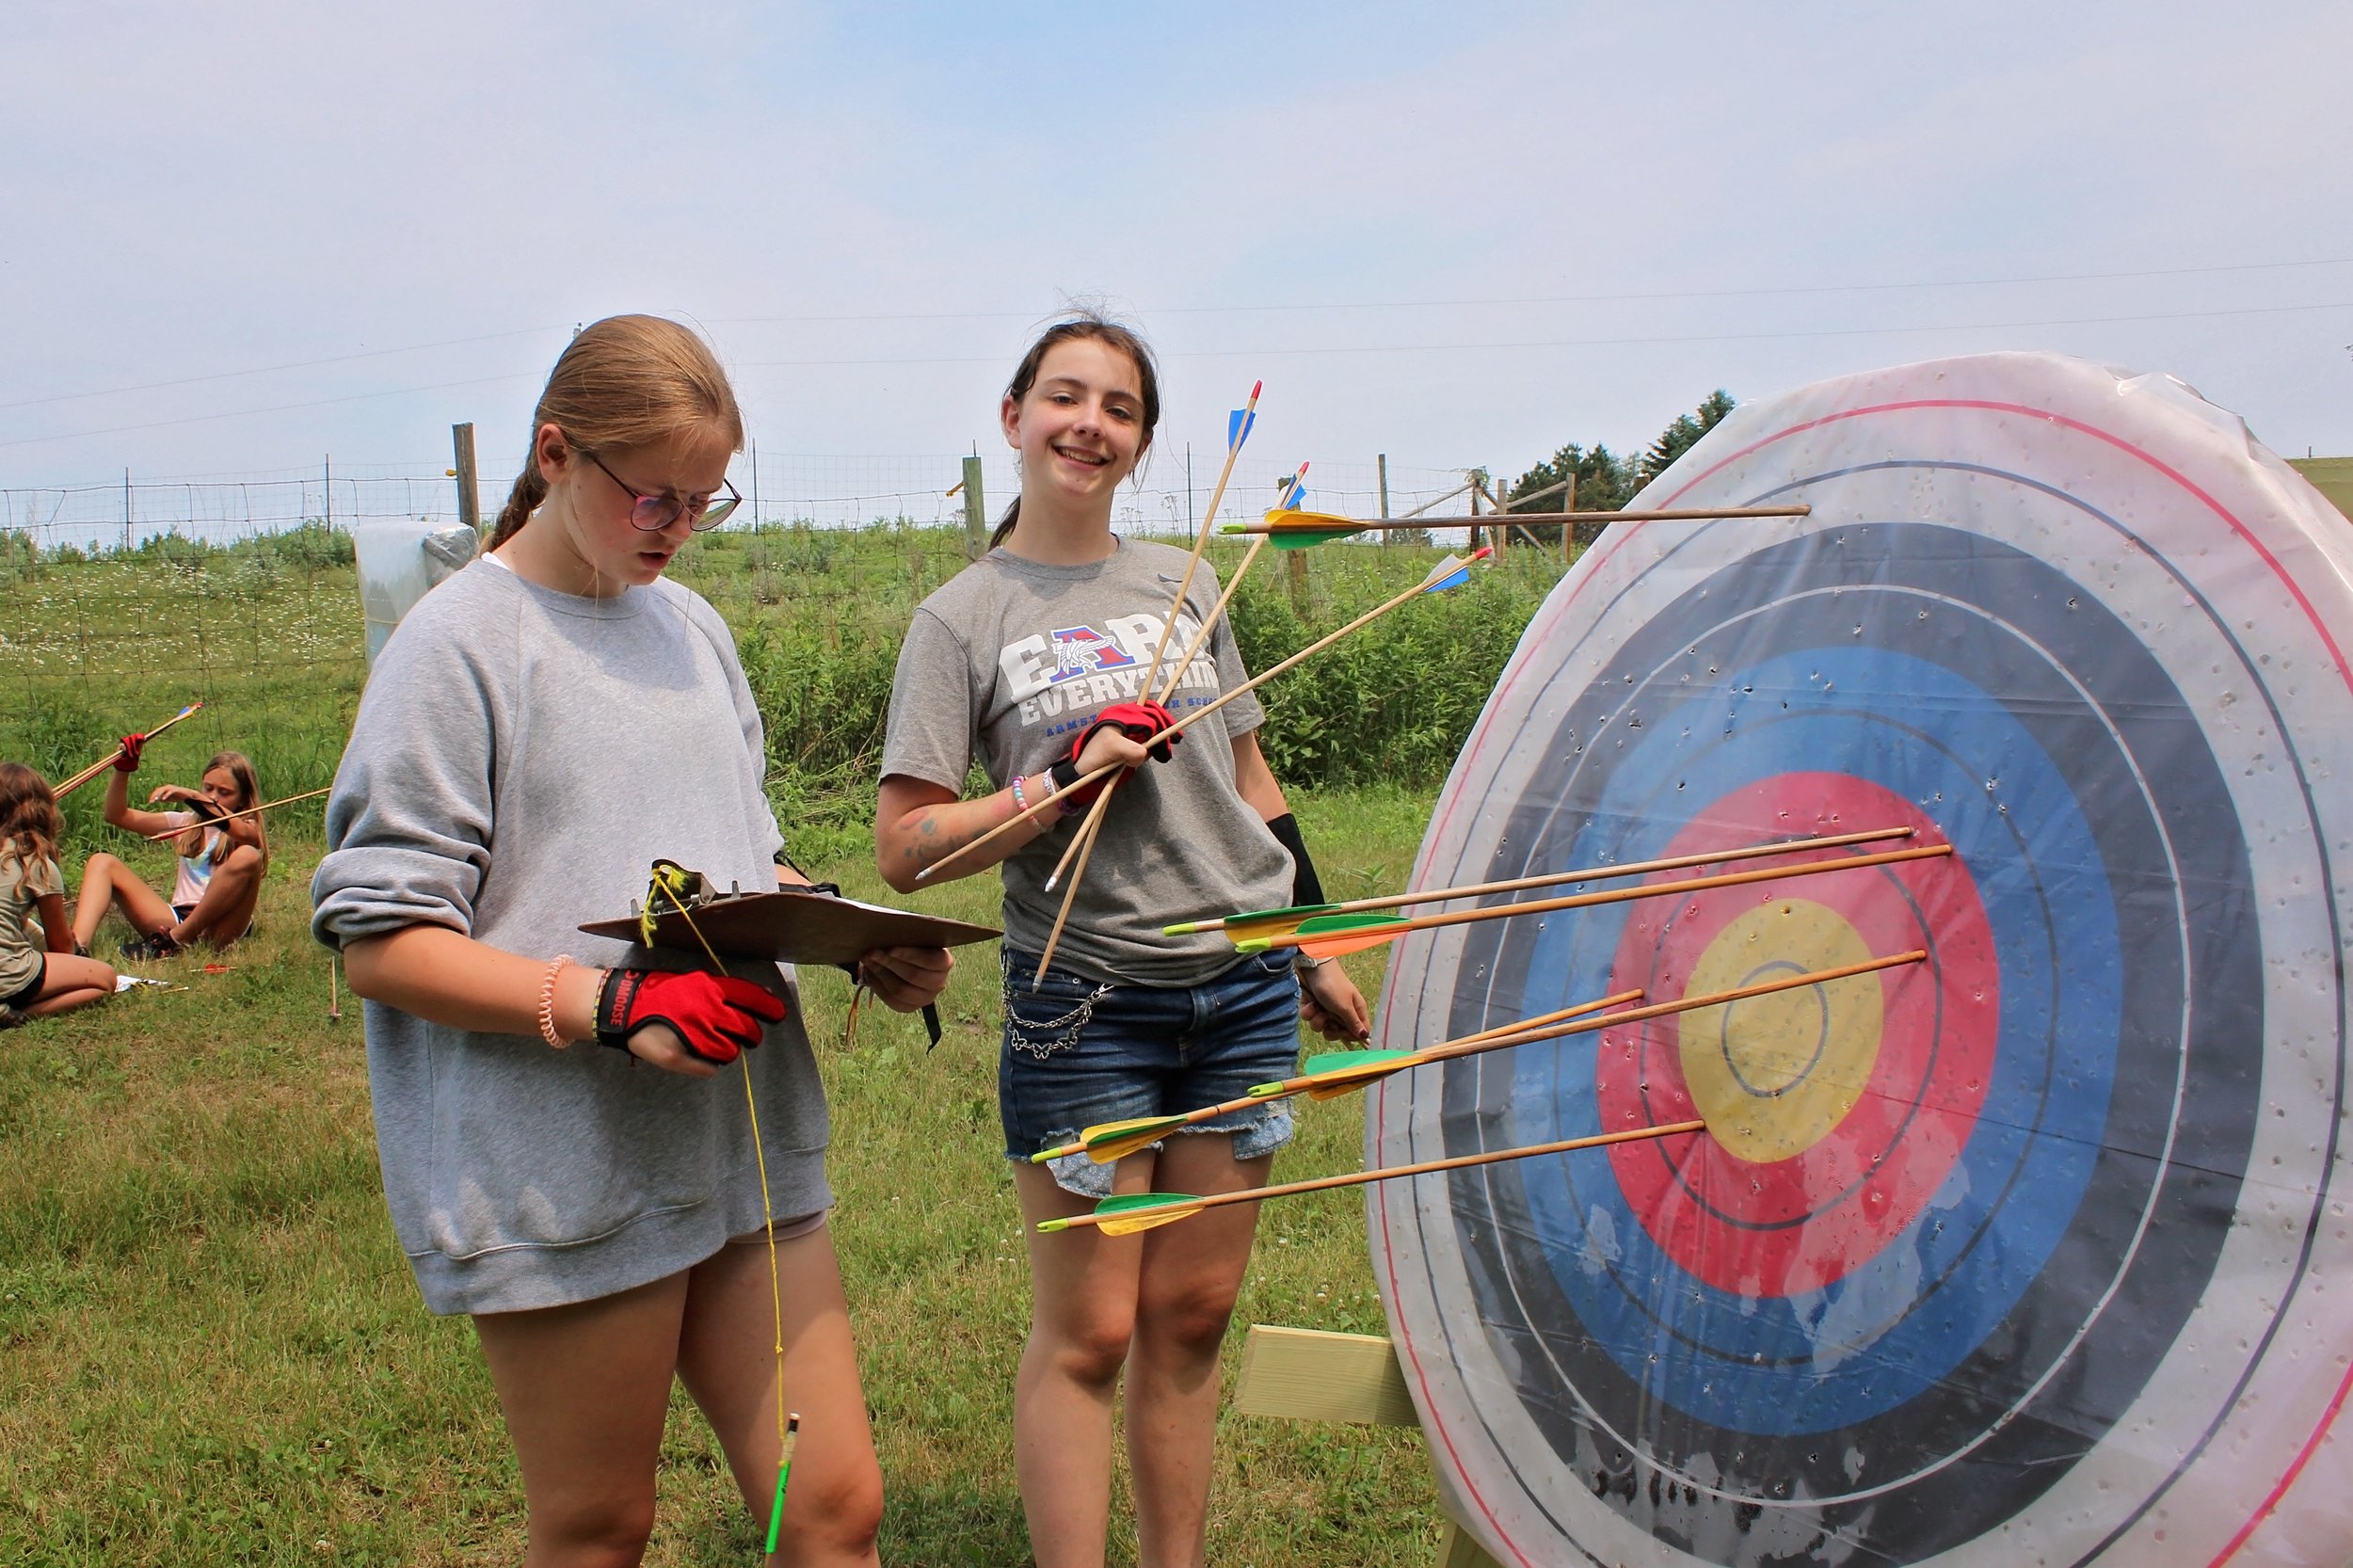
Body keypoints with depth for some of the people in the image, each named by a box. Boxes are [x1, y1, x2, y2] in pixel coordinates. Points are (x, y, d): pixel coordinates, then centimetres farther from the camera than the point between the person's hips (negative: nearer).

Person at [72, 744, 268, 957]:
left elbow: (240, 831, -20)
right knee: (102, 862, -5)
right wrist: (122, 768, 1)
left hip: (217, 928, -4)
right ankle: (78, 946, -32)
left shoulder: (250, 830, 8)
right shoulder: (187, 823, 21)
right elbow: (117, 815, 15)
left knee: (246, 856, -31)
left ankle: (175, 940, -26)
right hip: (177, 918, 5)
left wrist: (191, 797, -31)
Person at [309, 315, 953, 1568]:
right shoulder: (459, 644, -7)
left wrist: (867, 945, 1)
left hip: (744, 1140, 6)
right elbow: (378, 941, -11)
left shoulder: (692, 627, 12)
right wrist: (610, 1004, -23)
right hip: (563, 1171, -5)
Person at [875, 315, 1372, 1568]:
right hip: (1084, 1003, -4)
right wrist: (1062, 782, -19)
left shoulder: (1184, 584, 9)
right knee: (1086, 1335, 2)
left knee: (1190, 1313, 13)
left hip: (1244, 990, 4)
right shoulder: (963, 618, -3)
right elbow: (902, 850, -8)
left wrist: (1319, 953, 18)